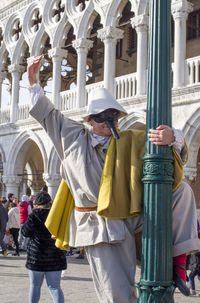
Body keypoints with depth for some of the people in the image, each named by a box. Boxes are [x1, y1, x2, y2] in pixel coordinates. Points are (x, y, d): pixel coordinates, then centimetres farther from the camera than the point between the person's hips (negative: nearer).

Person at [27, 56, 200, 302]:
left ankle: (177, 259, -12)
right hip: (98, 226, -2)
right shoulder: (74, 137, 10)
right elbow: (47, 114, 23)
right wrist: (33, 82, 18)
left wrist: (173, 138, -18)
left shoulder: (130, 141, 8)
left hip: (130, 217, 2)